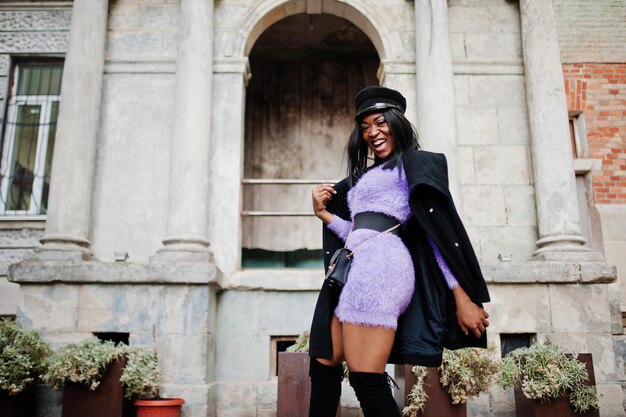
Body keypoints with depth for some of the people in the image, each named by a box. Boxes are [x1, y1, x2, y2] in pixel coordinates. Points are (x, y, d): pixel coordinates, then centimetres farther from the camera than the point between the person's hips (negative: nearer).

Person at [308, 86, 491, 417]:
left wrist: (463, 298, -10)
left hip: (379, 263, -9)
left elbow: (439, 230, -3)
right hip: (355, 270, 9)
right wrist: (324, 214, 11)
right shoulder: (366, 176, 29)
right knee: (323, 367, 11)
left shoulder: (415, 164, 6)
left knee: (365, 377, -13)